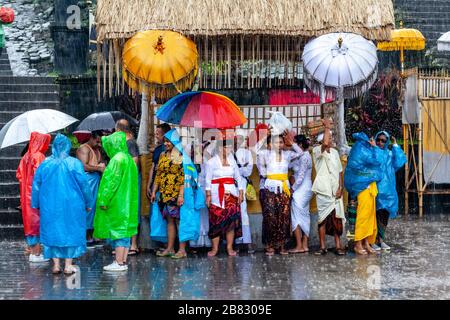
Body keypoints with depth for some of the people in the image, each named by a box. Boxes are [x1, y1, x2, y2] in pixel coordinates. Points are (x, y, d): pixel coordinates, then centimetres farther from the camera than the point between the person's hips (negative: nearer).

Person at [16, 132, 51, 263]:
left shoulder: (26, 156, 7)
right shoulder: (39, 156, -15)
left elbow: (19, 174, 9)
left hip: (27, 194, 8)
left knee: (30, 222, 12)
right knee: (37, 222, -2)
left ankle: (32, 250, 19)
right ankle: (36, 254, 0)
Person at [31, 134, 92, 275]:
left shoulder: (44, 164, -1)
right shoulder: (74, 163, -10)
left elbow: (36, 185, 5)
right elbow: (84, 185, -7)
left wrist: (36, 204, 15)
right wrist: (88, 203, 4)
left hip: (49, 206, 2)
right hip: (71, 204, -2)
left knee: (52, 231, 11)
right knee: (71, 231, 7)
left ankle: (56, 264, 12)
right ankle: (68, 265, 7)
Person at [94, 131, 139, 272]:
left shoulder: (117, 159, -15)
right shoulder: (129, 159, 13)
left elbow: (112, 182, -19)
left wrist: (103, 200, -16)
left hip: (117, 202, -9)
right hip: (127, 203, 9)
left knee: (117, 230, -5)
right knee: (124, 230, 10)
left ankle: (119, 263, -3)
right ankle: (123, 261, 13)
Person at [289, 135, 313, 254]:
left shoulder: (304, 157, -16)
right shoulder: (302, 156, 14)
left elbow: (301, 176, -19)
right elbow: (289, 165, 14)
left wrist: (293, 188, -12)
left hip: (301, 190, -10)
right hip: (305, 190, 10)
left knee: (296, 217, -5)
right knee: (304, 216, 10)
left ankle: (299, 246, -4)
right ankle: (305, 245, 13)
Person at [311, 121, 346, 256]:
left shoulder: (335, 152, 13)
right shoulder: (317, 150, -4)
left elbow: (340, 171, 13)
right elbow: (325, 144, -28)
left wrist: (341, 187, 1)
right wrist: (327, 127, -16)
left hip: (336, 191, 5)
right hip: (323, 190, -5)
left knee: (337, 217, 3)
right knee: (323, 218, -3)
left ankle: (338, 246, 7)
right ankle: (323, 247, 2)